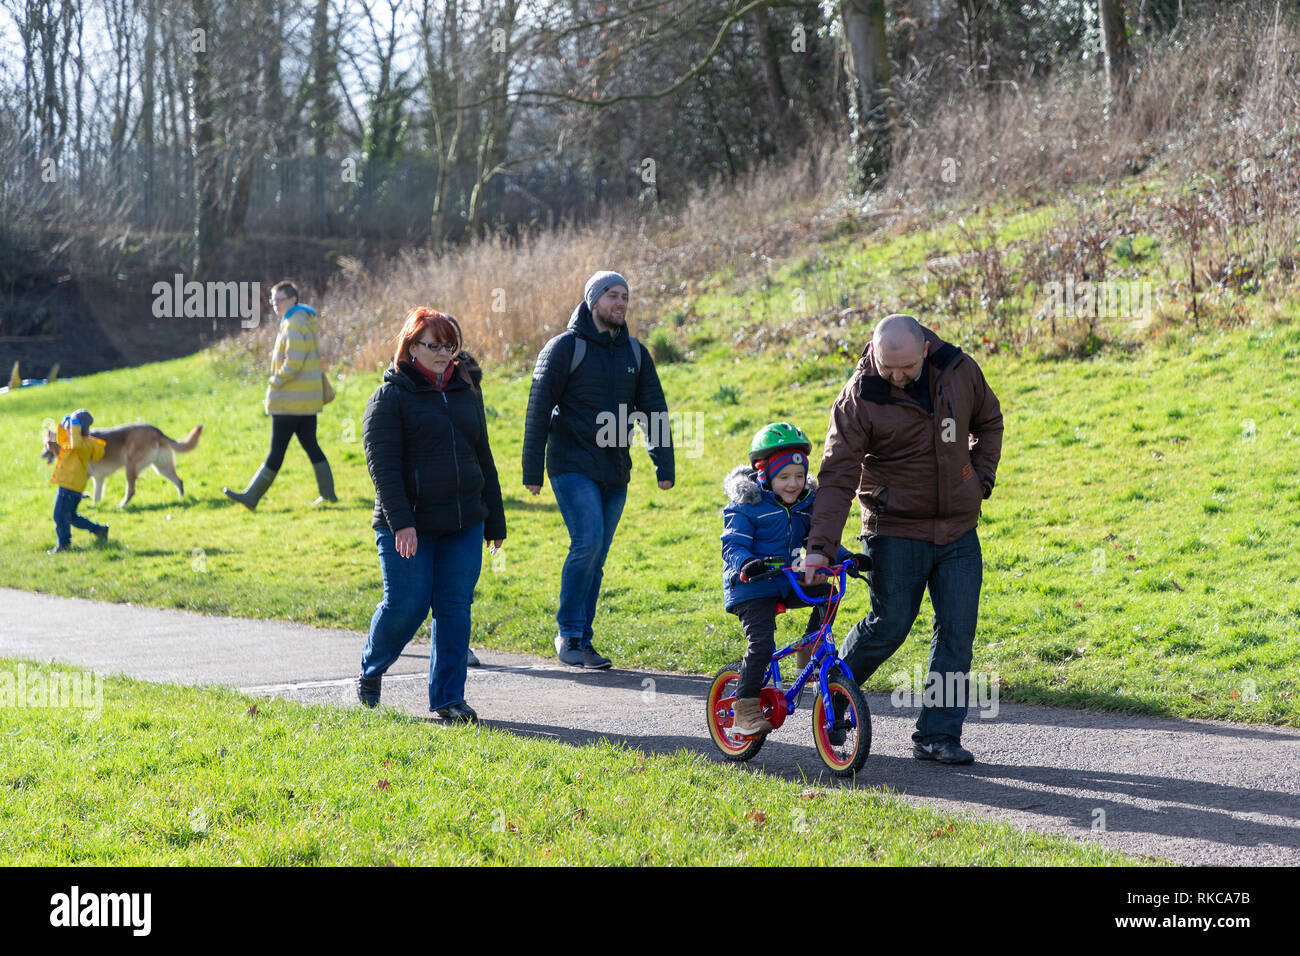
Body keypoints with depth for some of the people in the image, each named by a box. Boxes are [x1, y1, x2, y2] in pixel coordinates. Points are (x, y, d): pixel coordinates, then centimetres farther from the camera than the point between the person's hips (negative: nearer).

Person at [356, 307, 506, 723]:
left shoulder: (466, 391, 14)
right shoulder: (390, 398, -3)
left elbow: (483, 457, 20)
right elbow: (383, 466, -10)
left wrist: (494, 521, 17)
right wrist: (400, 523, -20)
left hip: (464, 524, 5)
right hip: (408, 526, -5)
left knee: (455, 607, 0)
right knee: (406, 606, -4)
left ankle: (448, 698, 7)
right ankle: (370, 673, 22)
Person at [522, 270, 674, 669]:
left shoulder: (634, 353, 12)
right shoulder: (565, 347, -4)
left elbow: (654, 409, 14)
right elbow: (539, 410, -5)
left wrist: (664, 465, 5)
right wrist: (532, 470, -8)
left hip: (615, 472, 5)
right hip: (573, 466, -5)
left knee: (596, 557, 6)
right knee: (587, 542, -19)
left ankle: (582, 640, 13)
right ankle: (568, 632, -7)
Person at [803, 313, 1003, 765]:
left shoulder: (959, 371, -2)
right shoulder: (860, 397, -13)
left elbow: (989, 421, 18)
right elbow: (837, 474, -14)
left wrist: (982, 478, 7)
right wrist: (820, 545, -21)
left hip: (958, 529, 4)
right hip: (896, 529, -4)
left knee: (957, 631, 0)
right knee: (889, 625, -5)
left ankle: (938, 735, 7)